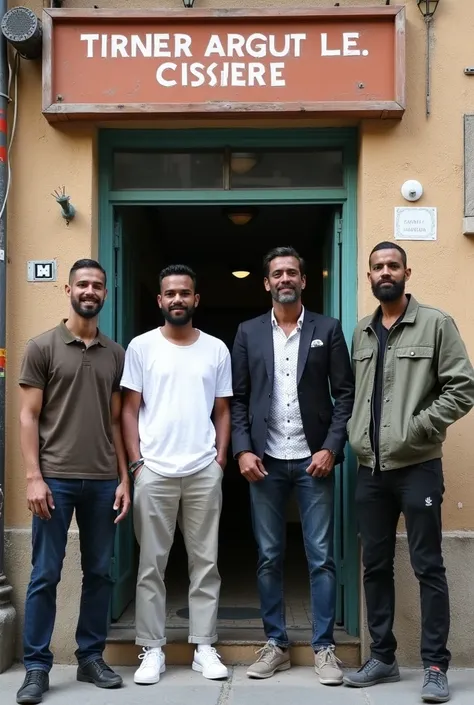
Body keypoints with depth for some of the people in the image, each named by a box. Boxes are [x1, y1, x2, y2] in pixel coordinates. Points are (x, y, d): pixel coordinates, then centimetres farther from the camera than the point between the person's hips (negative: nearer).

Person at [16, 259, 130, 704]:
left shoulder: (115, 354, 11)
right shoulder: (43, 347, 1)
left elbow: (116, 421, 12)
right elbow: (28, 416, -2)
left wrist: (124, 479, 7)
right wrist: (33, 476, -10)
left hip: (103, 482, 4)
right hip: (55, 479, -3)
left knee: (99, 573, 9)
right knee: (45, 576, 1)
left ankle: (91, 657, 22)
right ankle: (36, 667, 12)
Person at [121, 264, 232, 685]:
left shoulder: (216, 349, 8)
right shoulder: (141, 347, 3)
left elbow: (222, 412, 11)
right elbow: (130, 410, 2)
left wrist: (221, 458, 0)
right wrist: (136, 462, -6)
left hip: (204, 472, 2)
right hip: (154, 472, -1)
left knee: (205, 561, 7)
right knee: (152, 564, 4)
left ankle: (204, 647, 17)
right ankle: (152, 650, 14)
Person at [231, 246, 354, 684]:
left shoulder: (327, 329, 4)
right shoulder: (249, 333, 8)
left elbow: (345, 394, 0)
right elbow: (238, 398, 6)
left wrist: (331, 447, -9)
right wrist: (243, 450, -5)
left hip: (313, 459, -1)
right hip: (265, 460, 2)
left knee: (321, 558, 1)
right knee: (269, 557, 7)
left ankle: (324, 647, 11)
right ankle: (276, 644, 18)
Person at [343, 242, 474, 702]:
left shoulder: (435, 323, -3)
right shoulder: (361, 332, 12)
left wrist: (415, 428, -14)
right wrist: (355, 434, 1)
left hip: (417, 467, -5)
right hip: (369, 470, 5)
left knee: (427, 567, 1)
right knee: (375, 566, 12)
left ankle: (435, 665, 11)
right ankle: (383, 658, 24)